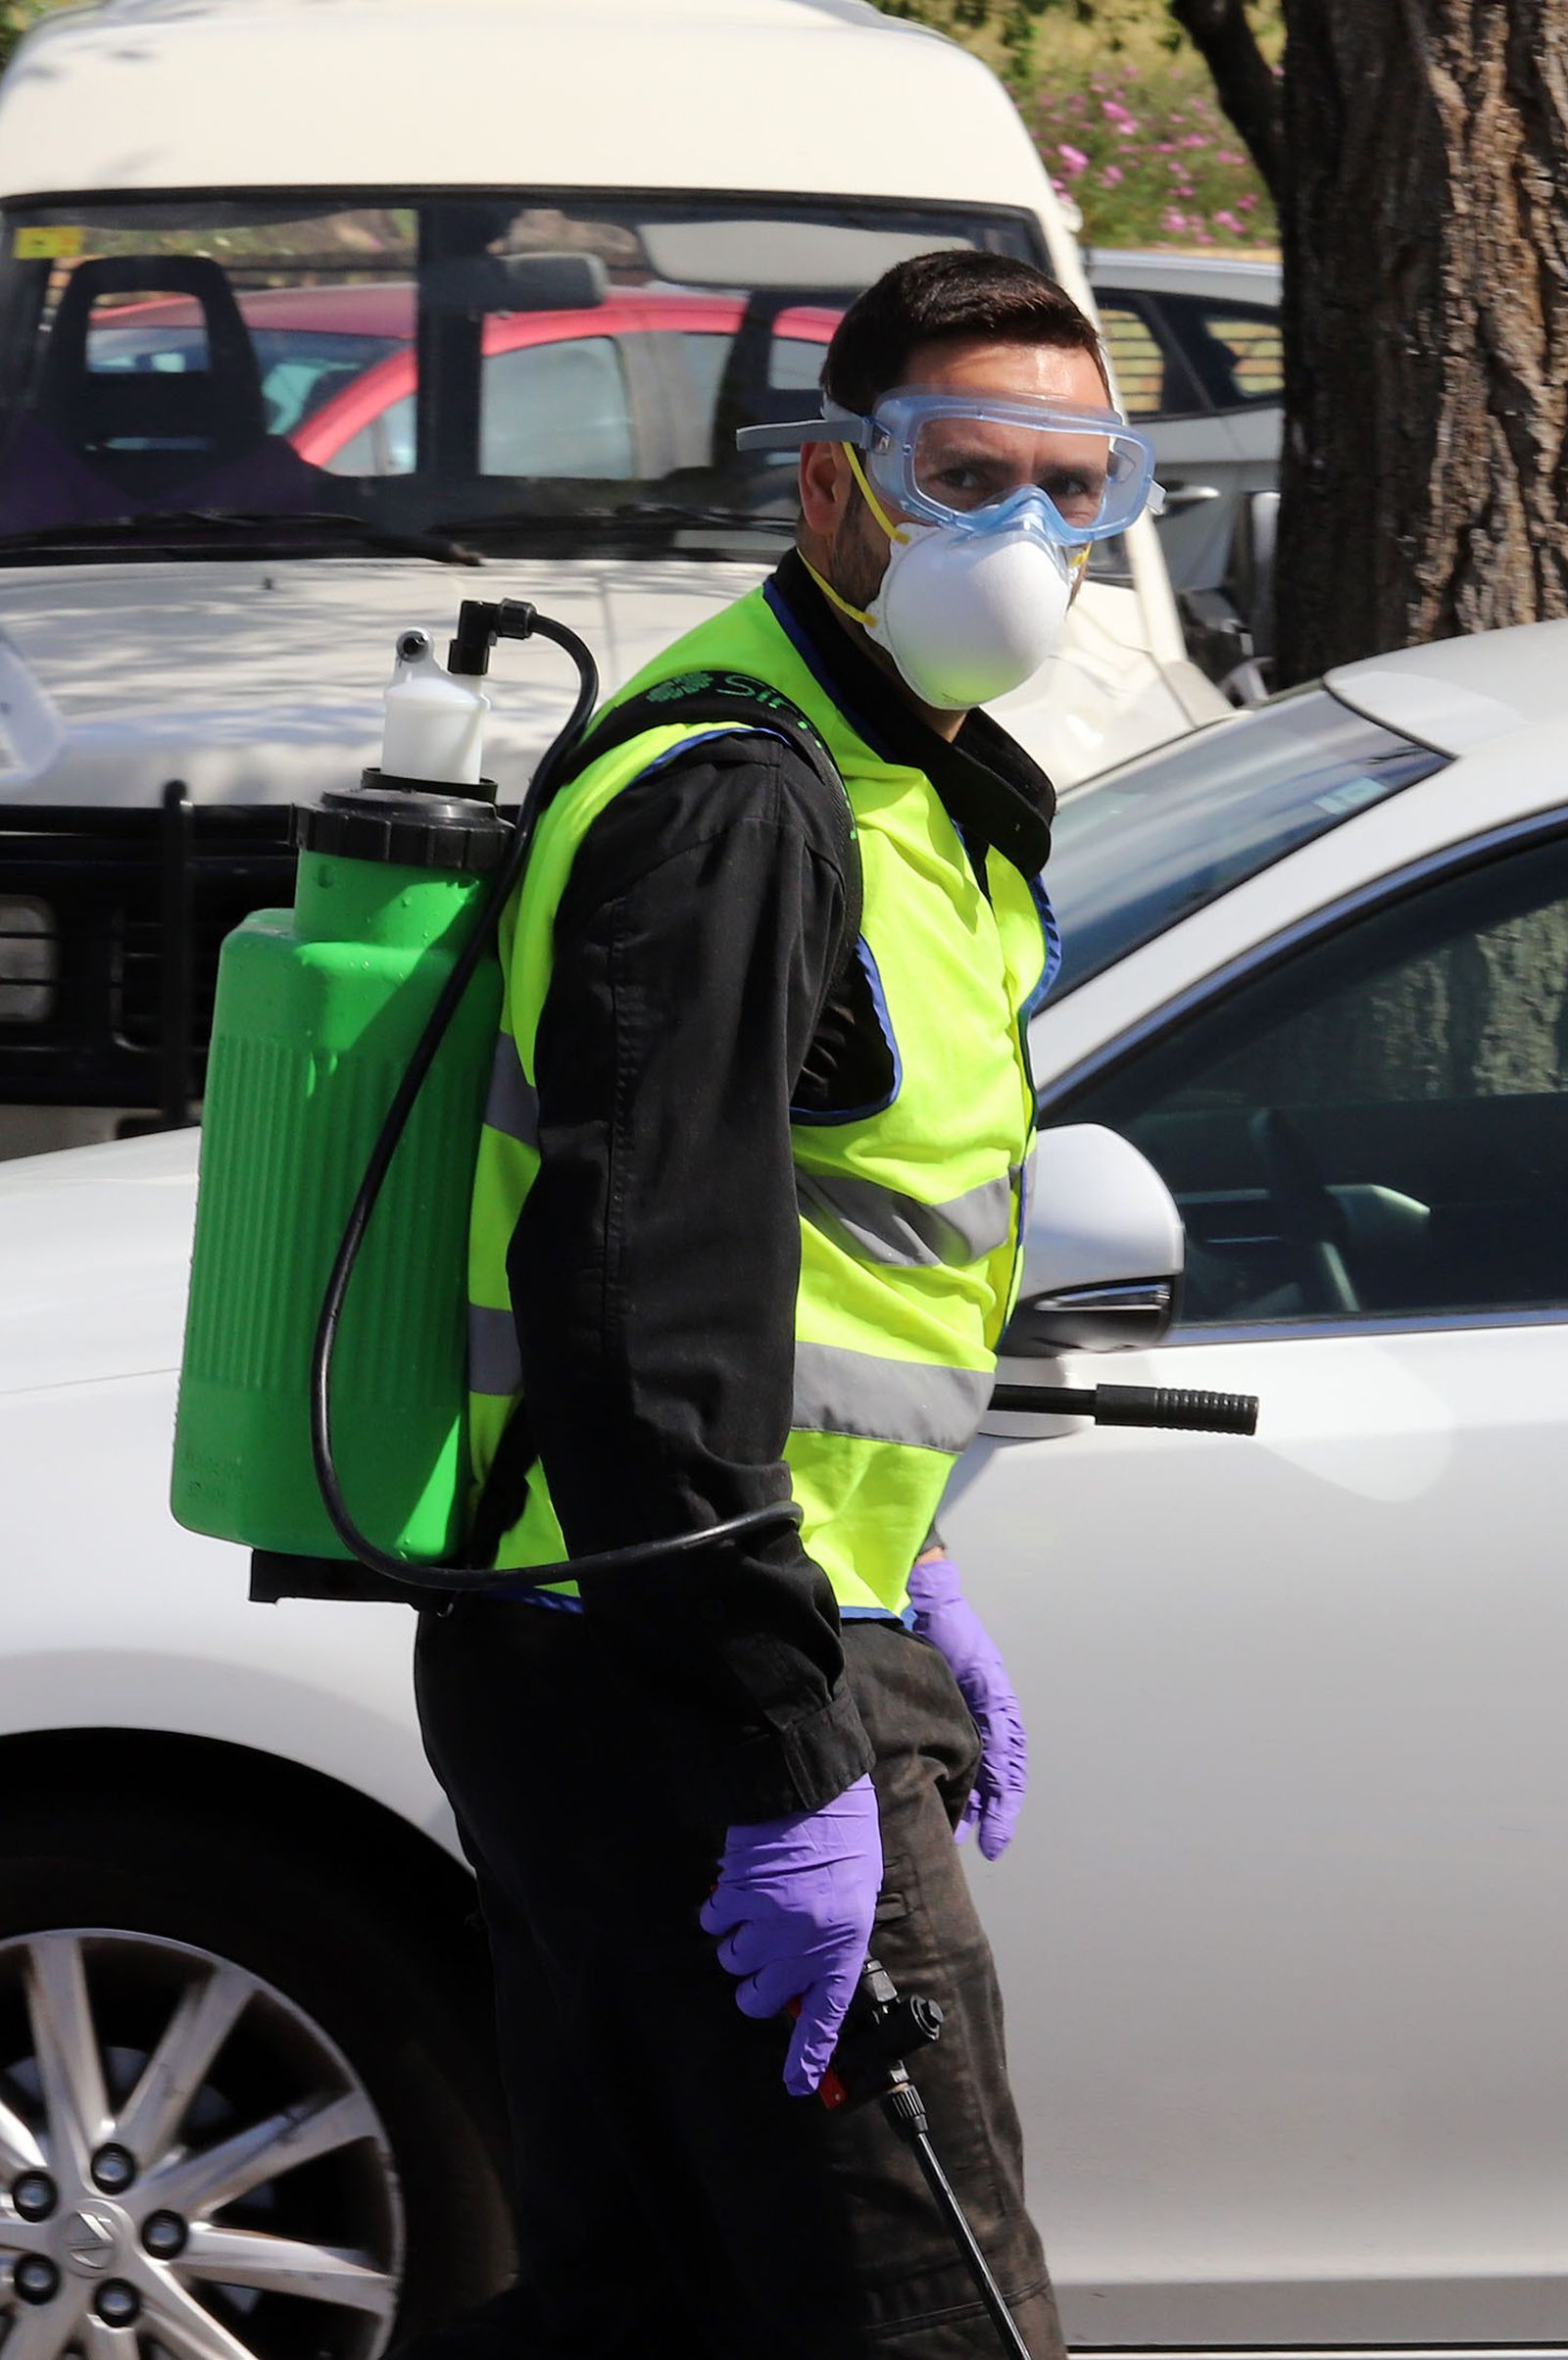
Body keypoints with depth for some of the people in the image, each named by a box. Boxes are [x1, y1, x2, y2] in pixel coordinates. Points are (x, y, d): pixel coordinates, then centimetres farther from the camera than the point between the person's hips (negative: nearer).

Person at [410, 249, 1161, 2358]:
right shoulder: (737, 803, -18)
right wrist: (794, 1775, -26)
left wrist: (905, 1580, 27)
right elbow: (647, 1316, -25)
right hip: (668, 1686, -11)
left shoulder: (898, 782, 16)